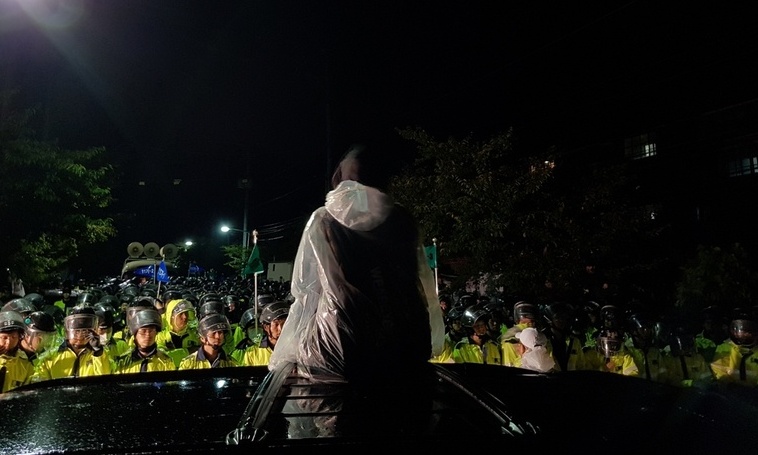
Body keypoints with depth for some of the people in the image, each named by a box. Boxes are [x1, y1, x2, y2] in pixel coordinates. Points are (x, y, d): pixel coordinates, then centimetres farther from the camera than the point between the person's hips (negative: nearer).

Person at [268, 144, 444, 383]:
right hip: (404, 340, 2)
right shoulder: (402, 218, 6)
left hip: (340, 339, -2)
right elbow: (422, 284, 10)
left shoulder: (323, 219, 2)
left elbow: (305, 287, 6)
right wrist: (432, 341, 23)